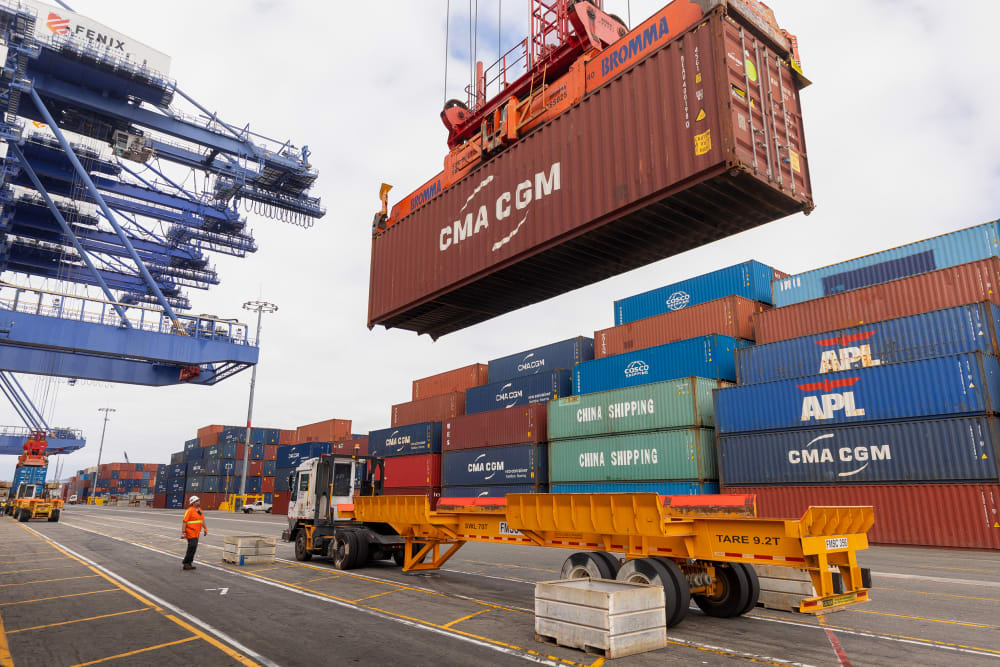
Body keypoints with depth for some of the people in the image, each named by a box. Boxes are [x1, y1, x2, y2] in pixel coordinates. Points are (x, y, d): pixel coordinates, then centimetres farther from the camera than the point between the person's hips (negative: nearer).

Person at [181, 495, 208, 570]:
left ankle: (188, 564, 20)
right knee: (192, 546, -14)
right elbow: (184, 522, -17)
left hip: (196, 533, 8)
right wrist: (183, 532, -22)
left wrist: (205, 528, 19)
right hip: (190, 532, -8)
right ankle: (186, 563, -5)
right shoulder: (189, 510, -14)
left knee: (193, 547, 11)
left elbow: (202, 520, 22)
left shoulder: (199, 510, 12)